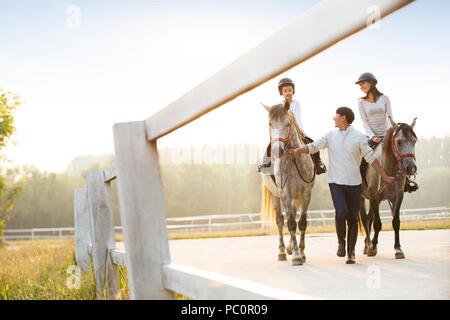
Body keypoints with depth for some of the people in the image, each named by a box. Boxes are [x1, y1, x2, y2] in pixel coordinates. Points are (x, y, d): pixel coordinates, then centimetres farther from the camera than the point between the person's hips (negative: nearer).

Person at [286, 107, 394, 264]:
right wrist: (297, 150, -15)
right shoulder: (331, 135, 7)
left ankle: (351, 252, 15)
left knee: (352, 218, 3)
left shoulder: (359, 137, 1)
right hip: (335, 182, 0)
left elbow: (371, 158, 4)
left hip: (354, 183, 0)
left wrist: (385, 177, 4)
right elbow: (313, 146, 2)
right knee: (341, 212, -18)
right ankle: (341, 242, 7)